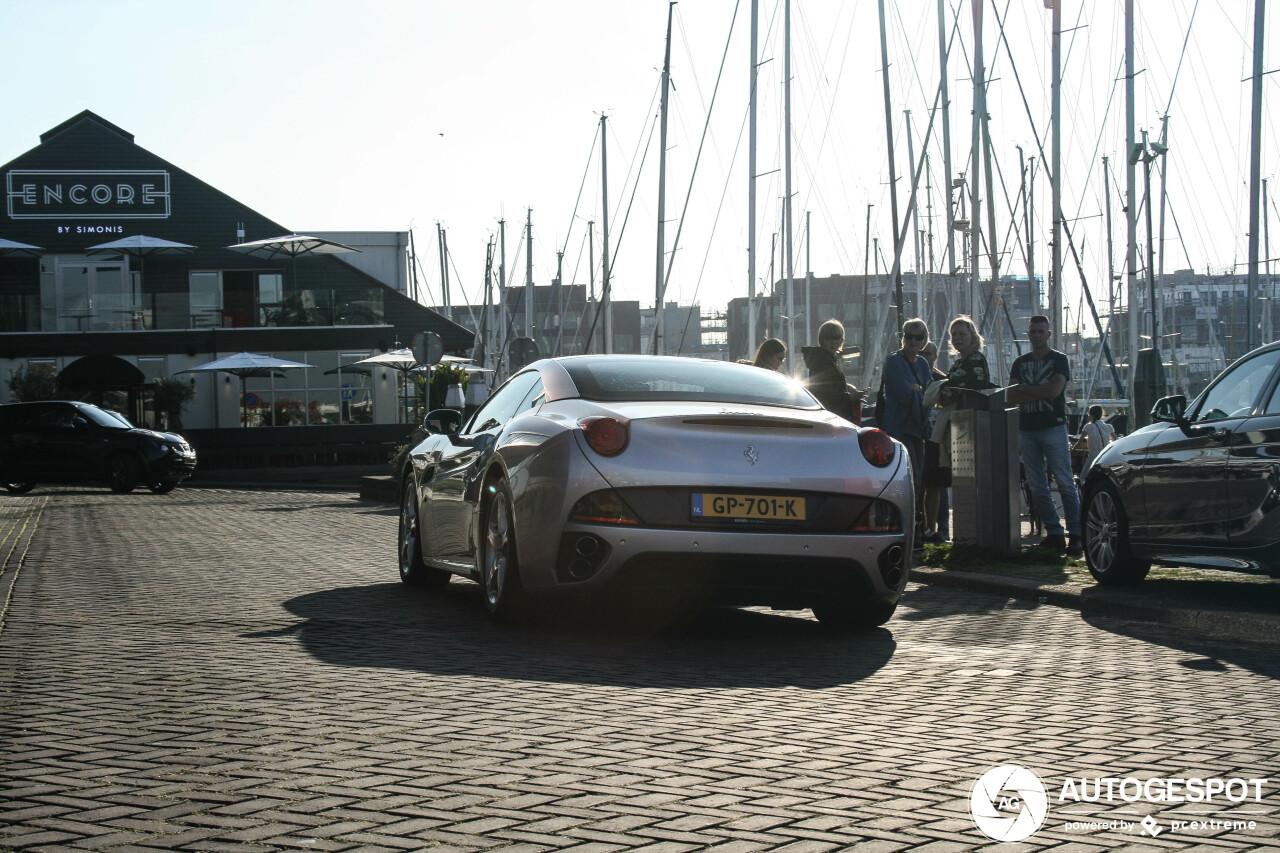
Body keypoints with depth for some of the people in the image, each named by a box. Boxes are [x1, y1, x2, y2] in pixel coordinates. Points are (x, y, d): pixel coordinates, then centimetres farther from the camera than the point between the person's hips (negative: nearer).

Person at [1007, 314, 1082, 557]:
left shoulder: (1059, 360, 4)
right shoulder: (1020, 362, 16)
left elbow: (1054, 389, -12)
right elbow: (1010, 395, 4)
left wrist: (1025, 389, -3)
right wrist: (1040, 393, -8)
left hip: (1053, 426, -5)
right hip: (1026, 429, 5)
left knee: (1065, 482, -9)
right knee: (1037, 487, 2)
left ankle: (1075, 535, -11)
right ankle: (1055, 533, 5)